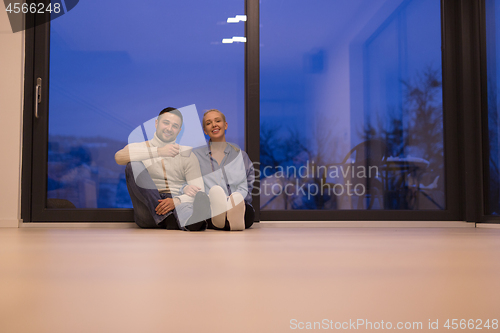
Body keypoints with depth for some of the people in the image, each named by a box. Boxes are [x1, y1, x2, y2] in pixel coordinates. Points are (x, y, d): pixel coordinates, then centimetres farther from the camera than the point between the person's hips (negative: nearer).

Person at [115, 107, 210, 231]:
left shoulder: (187, 155, 15)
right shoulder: (139, 148, 12)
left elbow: (198, 190, 2)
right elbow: (119, 157, -14)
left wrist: (176, 201, -20)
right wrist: (158, 151, -22)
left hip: (178, 205, 0)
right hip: (149, 213, 0)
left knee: (202, 198, -32)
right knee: (134, 165, -23)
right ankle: (167, 218, -36)